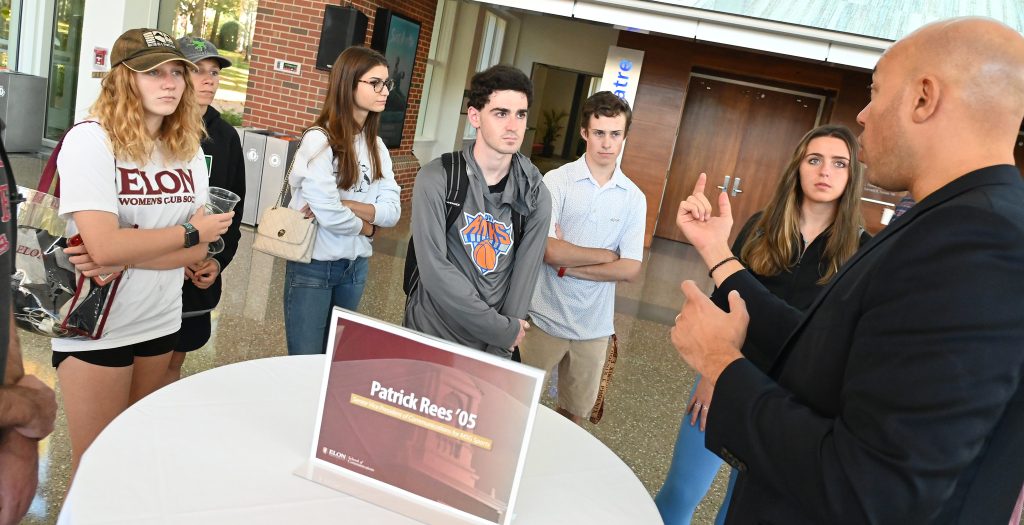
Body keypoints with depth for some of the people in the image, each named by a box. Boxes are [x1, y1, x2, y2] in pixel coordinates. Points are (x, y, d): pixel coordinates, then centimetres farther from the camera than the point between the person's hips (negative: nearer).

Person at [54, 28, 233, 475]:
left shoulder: (188, 148, 2)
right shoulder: (90, 140, -15)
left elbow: (199, 249, -3)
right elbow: (103, 245, -25)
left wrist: (124, 259, -18)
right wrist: (191, 232, -14)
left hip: (160, 321, 5)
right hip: (96, 327, -5)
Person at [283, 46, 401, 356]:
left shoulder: (376, 146, 5)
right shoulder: (319, 140, -16)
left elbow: (392, 211, -4)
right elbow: (329, 214, -24)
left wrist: (342, 204, -18)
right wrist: (368, 225, -6)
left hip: (357, 265, 6)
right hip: (314, 265, -6)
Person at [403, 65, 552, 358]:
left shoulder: (535, 195, -4)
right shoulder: (436, 180, -13)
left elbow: (524, 278, -5)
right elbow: (435, 270, -20)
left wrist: (500, 350, -11)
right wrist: (504, 329, -17)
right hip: (430, 338, -2)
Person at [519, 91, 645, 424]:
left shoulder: (634, 198, -1)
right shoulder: (557, 181, -9)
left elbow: (630, 269, -8)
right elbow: (547, 249, -19)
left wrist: (567, 265, -14)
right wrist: (606, 255, -10)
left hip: (594, 326, 3)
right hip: (546, 318, -2)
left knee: (575, 413, 18)